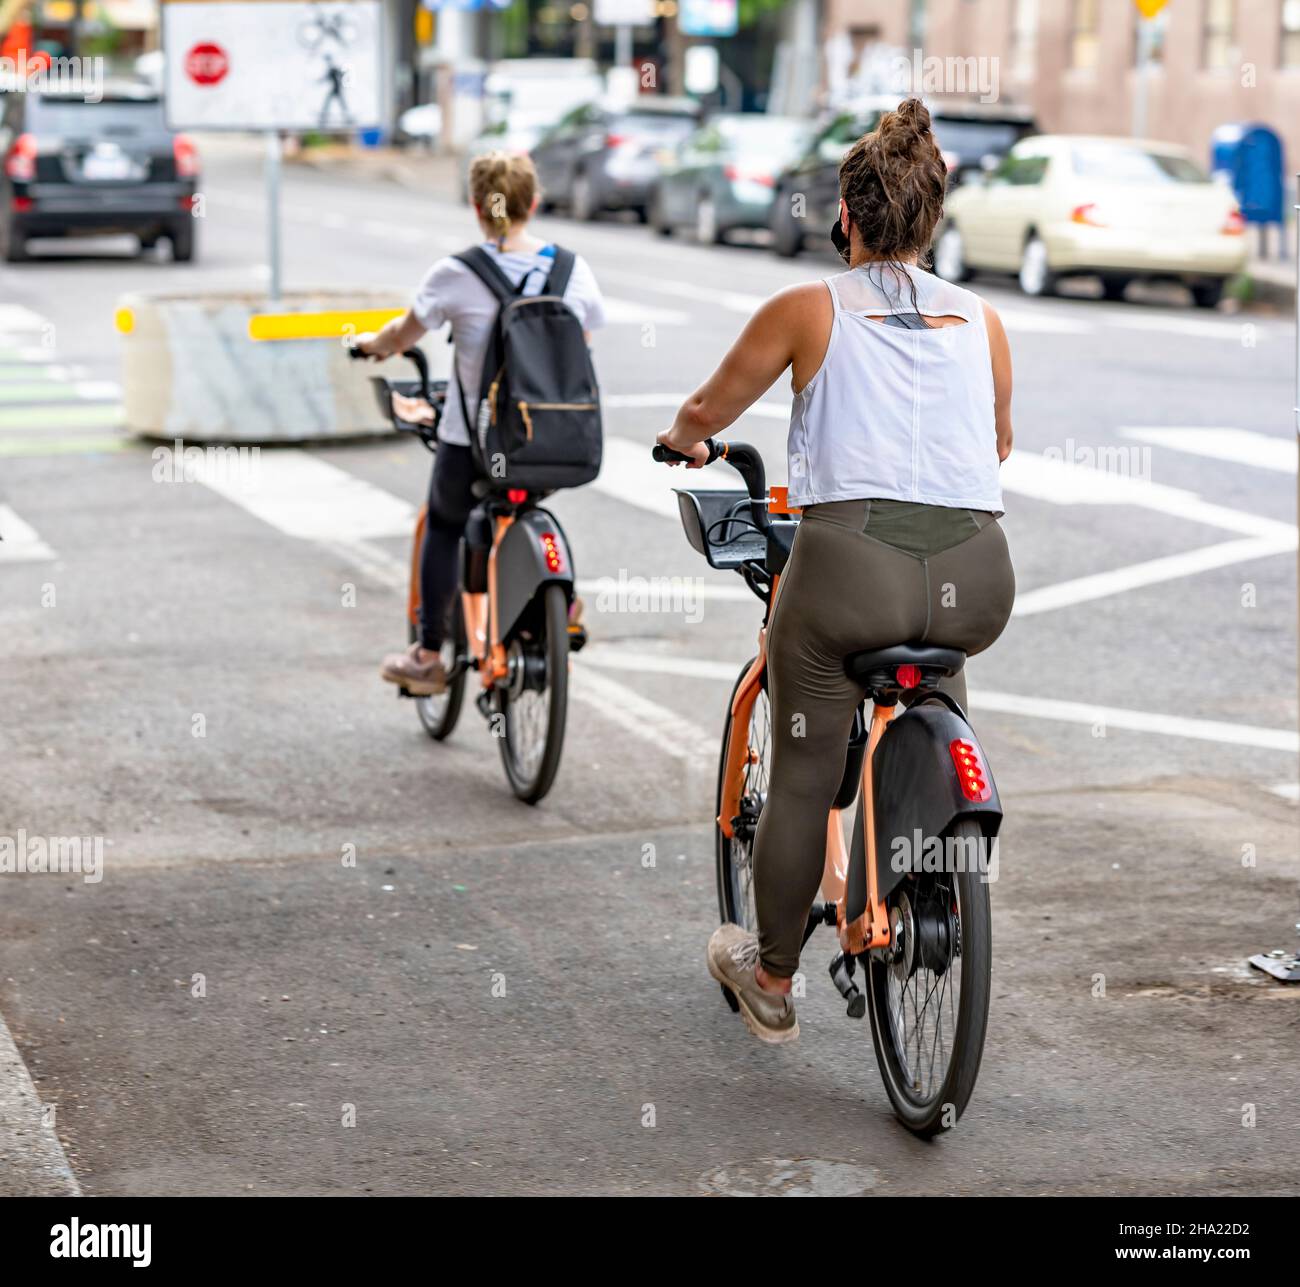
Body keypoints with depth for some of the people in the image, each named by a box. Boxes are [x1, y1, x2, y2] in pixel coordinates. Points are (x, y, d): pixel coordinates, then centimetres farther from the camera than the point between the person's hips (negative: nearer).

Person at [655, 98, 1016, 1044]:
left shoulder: (807, 310, 7)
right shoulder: (982, 320, 16)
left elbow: (704, 415, 18)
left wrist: (687, 440, 41)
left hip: (853, 564, -4)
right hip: (978, 575, 4)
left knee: (802, 780, 13)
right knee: (935, 654, 37)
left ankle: (772, 984, 28)